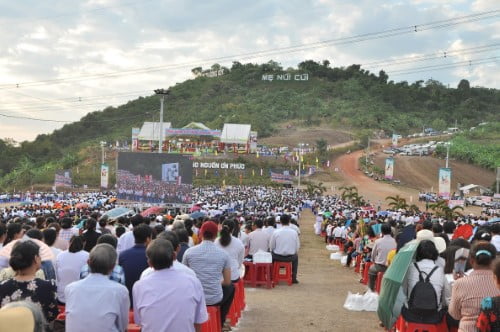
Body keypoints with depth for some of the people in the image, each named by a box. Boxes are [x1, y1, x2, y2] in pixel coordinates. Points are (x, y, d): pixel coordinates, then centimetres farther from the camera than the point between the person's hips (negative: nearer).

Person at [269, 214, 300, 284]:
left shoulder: (276, 232, -10)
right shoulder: (294, 232, -8)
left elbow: (271, 246, -2)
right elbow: (297, 246, 0)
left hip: (277, 257, -1)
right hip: (290, 257, 1)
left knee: (271, 254, 31)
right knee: (296, 257, 33)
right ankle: (294, 278, 32)